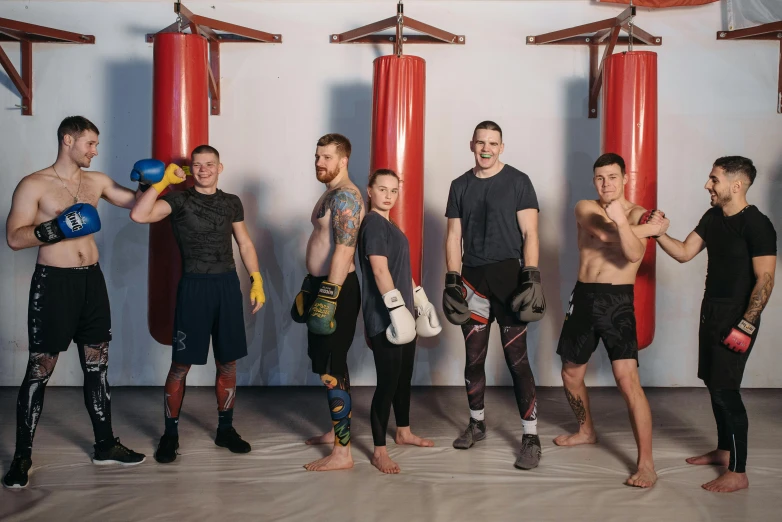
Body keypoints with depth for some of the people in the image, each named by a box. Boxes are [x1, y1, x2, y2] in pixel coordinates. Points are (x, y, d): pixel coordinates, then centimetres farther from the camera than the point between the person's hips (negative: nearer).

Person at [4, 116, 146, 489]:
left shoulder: (96, 181, 9)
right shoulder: (34, 185, -7)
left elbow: (134, 202, 18)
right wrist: (56, 228, -24)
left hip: (92, 279, 6)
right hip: (53, 282, -5)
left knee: (97, 364, 11)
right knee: (40, 369, 0)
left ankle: (105, 445, 22)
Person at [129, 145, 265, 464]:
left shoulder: (232, 203, 10)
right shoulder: (178, 199, -3)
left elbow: (245, 243, 14)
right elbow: (139, 215, -18)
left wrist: (256, 281, 6)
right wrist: (161, 181, -16)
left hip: (228, 285, 4)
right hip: (194, 286, -4)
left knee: (228, 362, 10)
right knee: (181, 364, 1)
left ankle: (225, 429, 25)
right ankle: (170, 434, 15)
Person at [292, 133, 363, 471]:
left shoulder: (345, 196, -16)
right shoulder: (330, 194, 17)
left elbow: (344, 249, -25)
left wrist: (329, 296, -29)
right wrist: (310, 286, 24)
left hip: (337, 289, -11)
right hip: (322, 285, 11)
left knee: (332, 370, -8)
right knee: (326, 364, 19)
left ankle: (342, 453, -3)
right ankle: (335, 431, 32)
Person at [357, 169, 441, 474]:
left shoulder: (389, 225, 17)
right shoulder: (373, 223, -13)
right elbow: (380, 270, -22)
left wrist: (420, 302, 23)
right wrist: (396, 309, -27)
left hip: (401, 313, 10)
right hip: (384, 318, -10)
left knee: (404, 377, 19)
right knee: (388, 382, -6)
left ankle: (403, 432, 35)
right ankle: (379, 451, 3)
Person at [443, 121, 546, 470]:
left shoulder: (518, 182, 0)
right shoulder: (460, 186, 11)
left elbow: (530, 234, -4)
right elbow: (454, 237, 11)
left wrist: (532, 278, -15)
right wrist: (452, 280, 2)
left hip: (509, 274, -4)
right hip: (473, 277, 4)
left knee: (517, 359, -6)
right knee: (474, 358, 11)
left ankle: (531, 437, 0)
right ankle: (476, 424, 29)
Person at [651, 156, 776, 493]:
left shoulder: (757, 225, -17)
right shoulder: (712, 218, 8)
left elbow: (765, 280, -19)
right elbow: (684, 253, 11)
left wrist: (745, 326, -22)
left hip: (737, 317, -8)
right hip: (711, 312, 8)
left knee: (725, 389, -8)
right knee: (713, 383, 16)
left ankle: (738, 473, 0)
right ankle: (724, 450, 32)